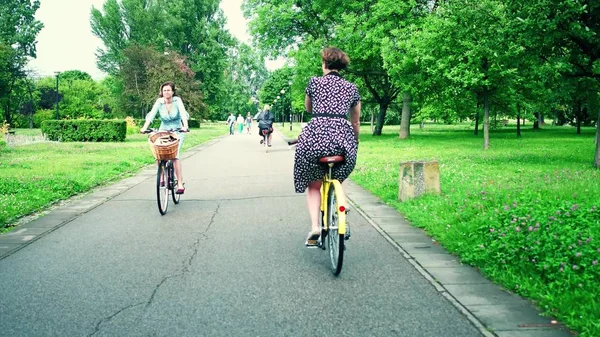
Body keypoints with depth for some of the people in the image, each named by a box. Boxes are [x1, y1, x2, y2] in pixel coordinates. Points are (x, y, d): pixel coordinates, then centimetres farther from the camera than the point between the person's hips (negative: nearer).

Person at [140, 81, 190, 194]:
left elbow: (183, 113, -24)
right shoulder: (159, 102, -6)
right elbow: (151, 115, -18)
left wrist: (185, 126, -42)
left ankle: (180, 183, -20)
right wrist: (145, 127, -34)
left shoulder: (177, 100, -10)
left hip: (177, 132, -3)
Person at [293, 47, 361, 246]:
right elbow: (356, 122, 24)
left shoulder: (314, 82, 11)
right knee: (338, 179, 29)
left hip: (315, 135, -2)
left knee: (313, 185, 16)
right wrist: (355, 143, 38)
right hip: (342, 138, 2)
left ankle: (315, 227, 0)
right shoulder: (351, 88, 17)